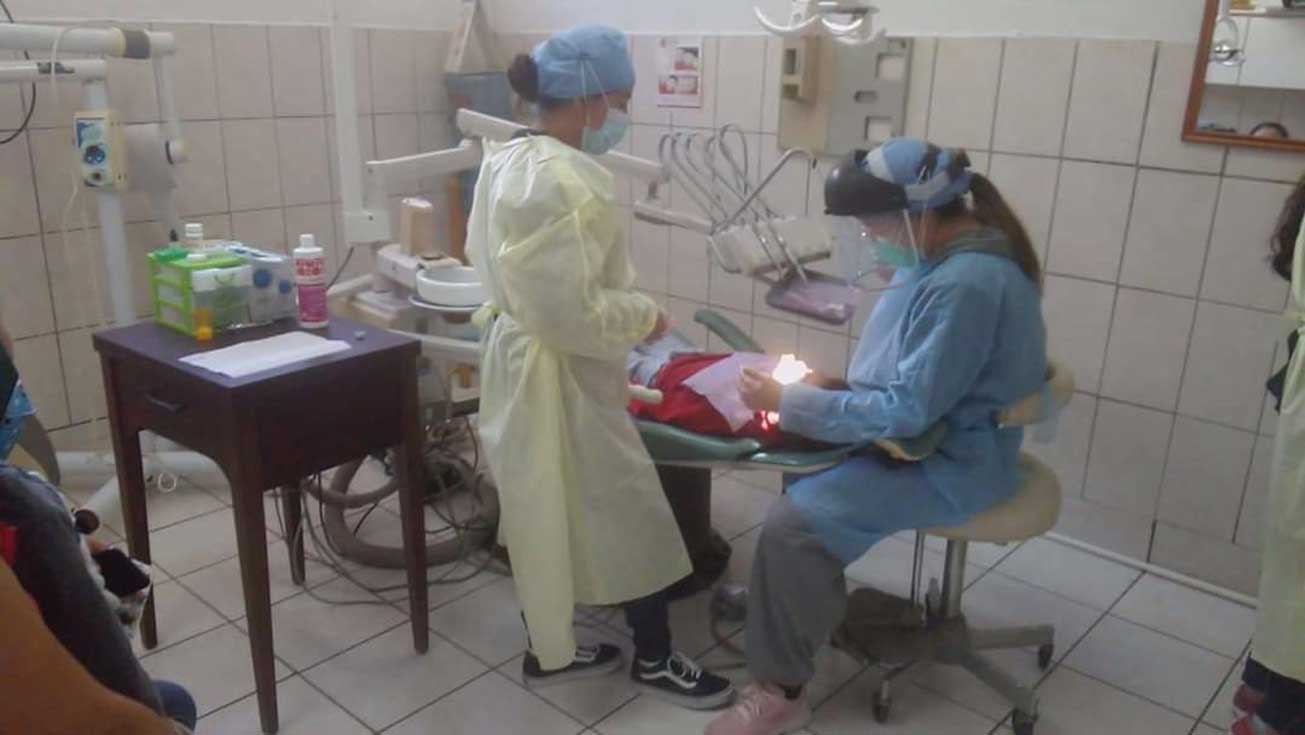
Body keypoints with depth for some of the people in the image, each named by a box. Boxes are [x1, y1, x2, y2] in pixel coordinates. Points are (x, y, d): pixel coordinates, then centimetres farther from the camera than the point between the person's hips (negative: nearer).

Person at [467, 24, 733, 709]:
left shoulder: (511, 159, 8)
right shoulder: (560, 181, -25)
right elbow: (572, 309, -27)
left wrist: (626, 307, 14)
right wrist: (646, 314, -11)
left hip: (522, 362, 10)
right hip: (560, 379, -10)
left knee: (546, 515, 19)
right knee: (626, 514, 6)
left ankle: (550, 649, 35)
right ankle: (654, 660, 24)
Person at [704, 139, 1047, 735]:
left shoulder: (966, 284, -28)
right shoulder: (942, 254, 3)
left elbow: (907, 412, -27)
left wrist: (790, 403, -22)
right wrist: (817, 384, 1)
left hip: (950, 464, -10)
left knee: (793, 523, -21)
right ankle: (809, 603, 25)